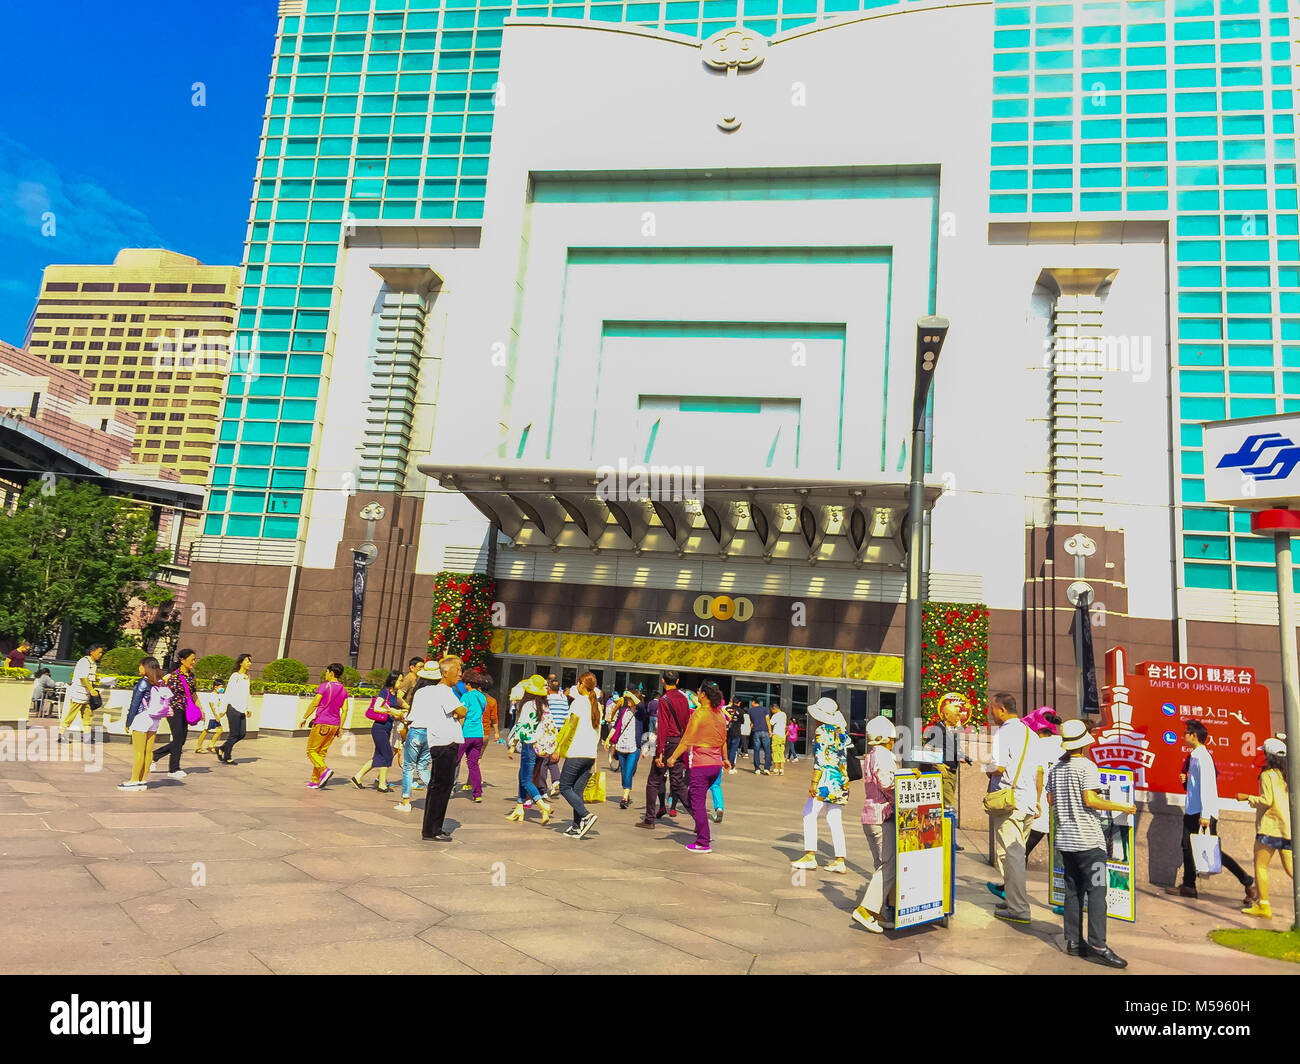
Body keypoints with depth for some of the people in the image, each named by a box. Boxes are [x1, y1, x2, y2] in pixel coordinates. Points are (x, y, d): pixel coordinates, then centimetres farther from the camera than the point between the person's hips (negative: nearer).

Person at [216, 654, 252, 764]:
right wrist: (224, 708, -14)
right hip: (233, 709, -8)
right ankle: (227, 757, 10)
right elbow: (228, 692, -10)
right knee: (234, 734, -3)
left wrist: (247, 709, 20)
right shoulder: (235, 676, -7)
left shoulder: (247, 677, 16)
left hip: (242, 710, 8)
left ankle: (222, 749, 22)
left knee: (242, 734, 6)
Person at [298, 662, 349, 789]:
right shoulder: (343, 690, 10)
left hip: (322, 723, -6)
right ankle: (315, 781, 11)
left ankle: (324, 770, -20)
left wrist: (304, 718, -1)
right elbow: (344, 710, 8)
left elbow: (314, 703, -11)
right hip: (335, 724, 6)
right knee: (321, 752, 12)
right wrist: (340, 727, 11)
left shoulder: (324, 686, -8)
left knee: (311, 751, 1)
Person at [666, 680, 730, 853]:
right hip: (716, 764, 7)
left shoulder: (699, 713, -13)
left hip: (701, 764, -7)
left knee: (698, 803, -1)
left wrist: (673, 757, -7)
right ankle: (701, 831, 26)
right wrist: (725, 758, 31)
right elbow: (723, 740, 17)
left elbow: (687, 740, -13)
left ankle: (703, 843, -2)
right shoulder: (720, 715, 7)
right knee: (698, 798, 22)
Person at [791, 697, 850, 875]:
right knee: (835, 820, 9)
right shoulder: (841, 730, 10)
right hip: (841, 780, 8)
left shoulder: (822, 731, -11)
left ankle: (810, 855, 0)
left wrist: (814, 783, -16)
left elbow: (820, 759, -17)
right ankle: (840, 861, 7)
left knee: (809, 814, 2)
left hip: (827, 780, -7)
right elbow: (844, 757, 15)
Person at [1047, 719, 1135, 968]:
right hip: (1088, 840, -7)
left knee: (1073, 891, 11)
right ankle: (1097, 947, -8)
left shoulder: (1056, 768, 10)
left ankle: (1073, 943, 14)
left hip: (1065, 839, 7)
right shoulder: (1087, 766, -11)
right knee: (1096, 892, -4)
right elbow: (1090, 800, -19)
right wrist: (1122, 807, -10)